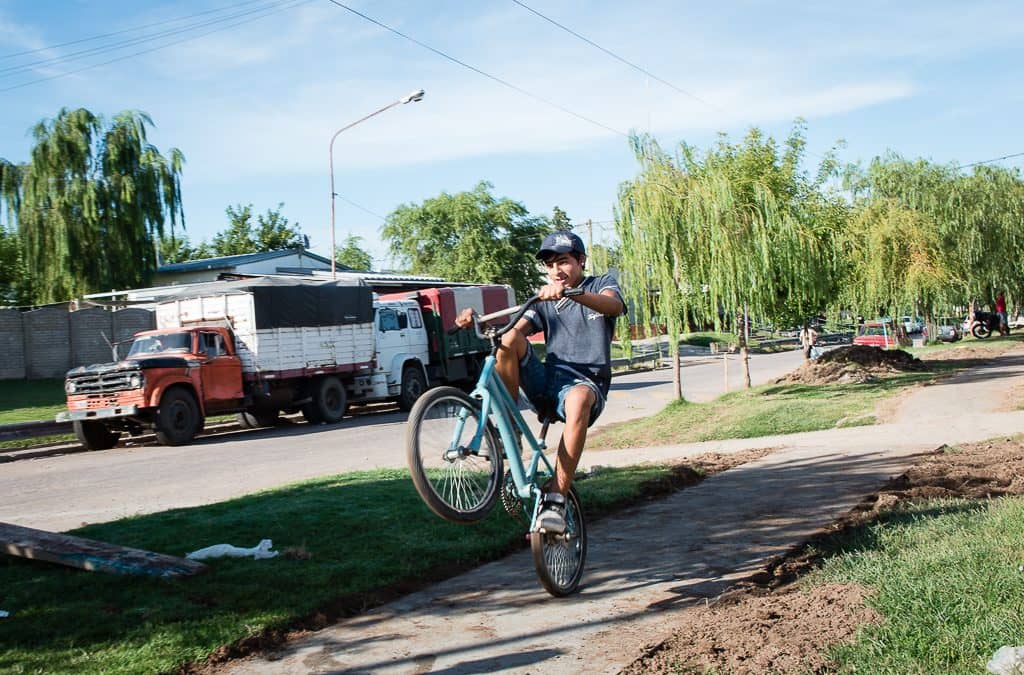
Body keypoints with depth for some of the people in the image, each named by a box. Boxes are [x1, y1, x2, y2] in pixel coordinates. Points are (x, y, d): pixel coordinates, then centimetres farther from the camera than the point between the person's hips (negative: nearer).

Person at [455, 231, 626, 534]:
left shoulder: (602, 284, 10)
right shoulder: (545, 300, 21)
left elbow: (615, 306, -17)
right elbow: (517, 328, 2)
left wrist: (571, 293, -36)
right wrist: (477, 322, -18)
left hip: (585, 382, -4)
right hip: (546, 381, 4)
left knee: (577, 400, -41)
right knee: (509, 339, -23)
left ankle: (556, 500, -39)